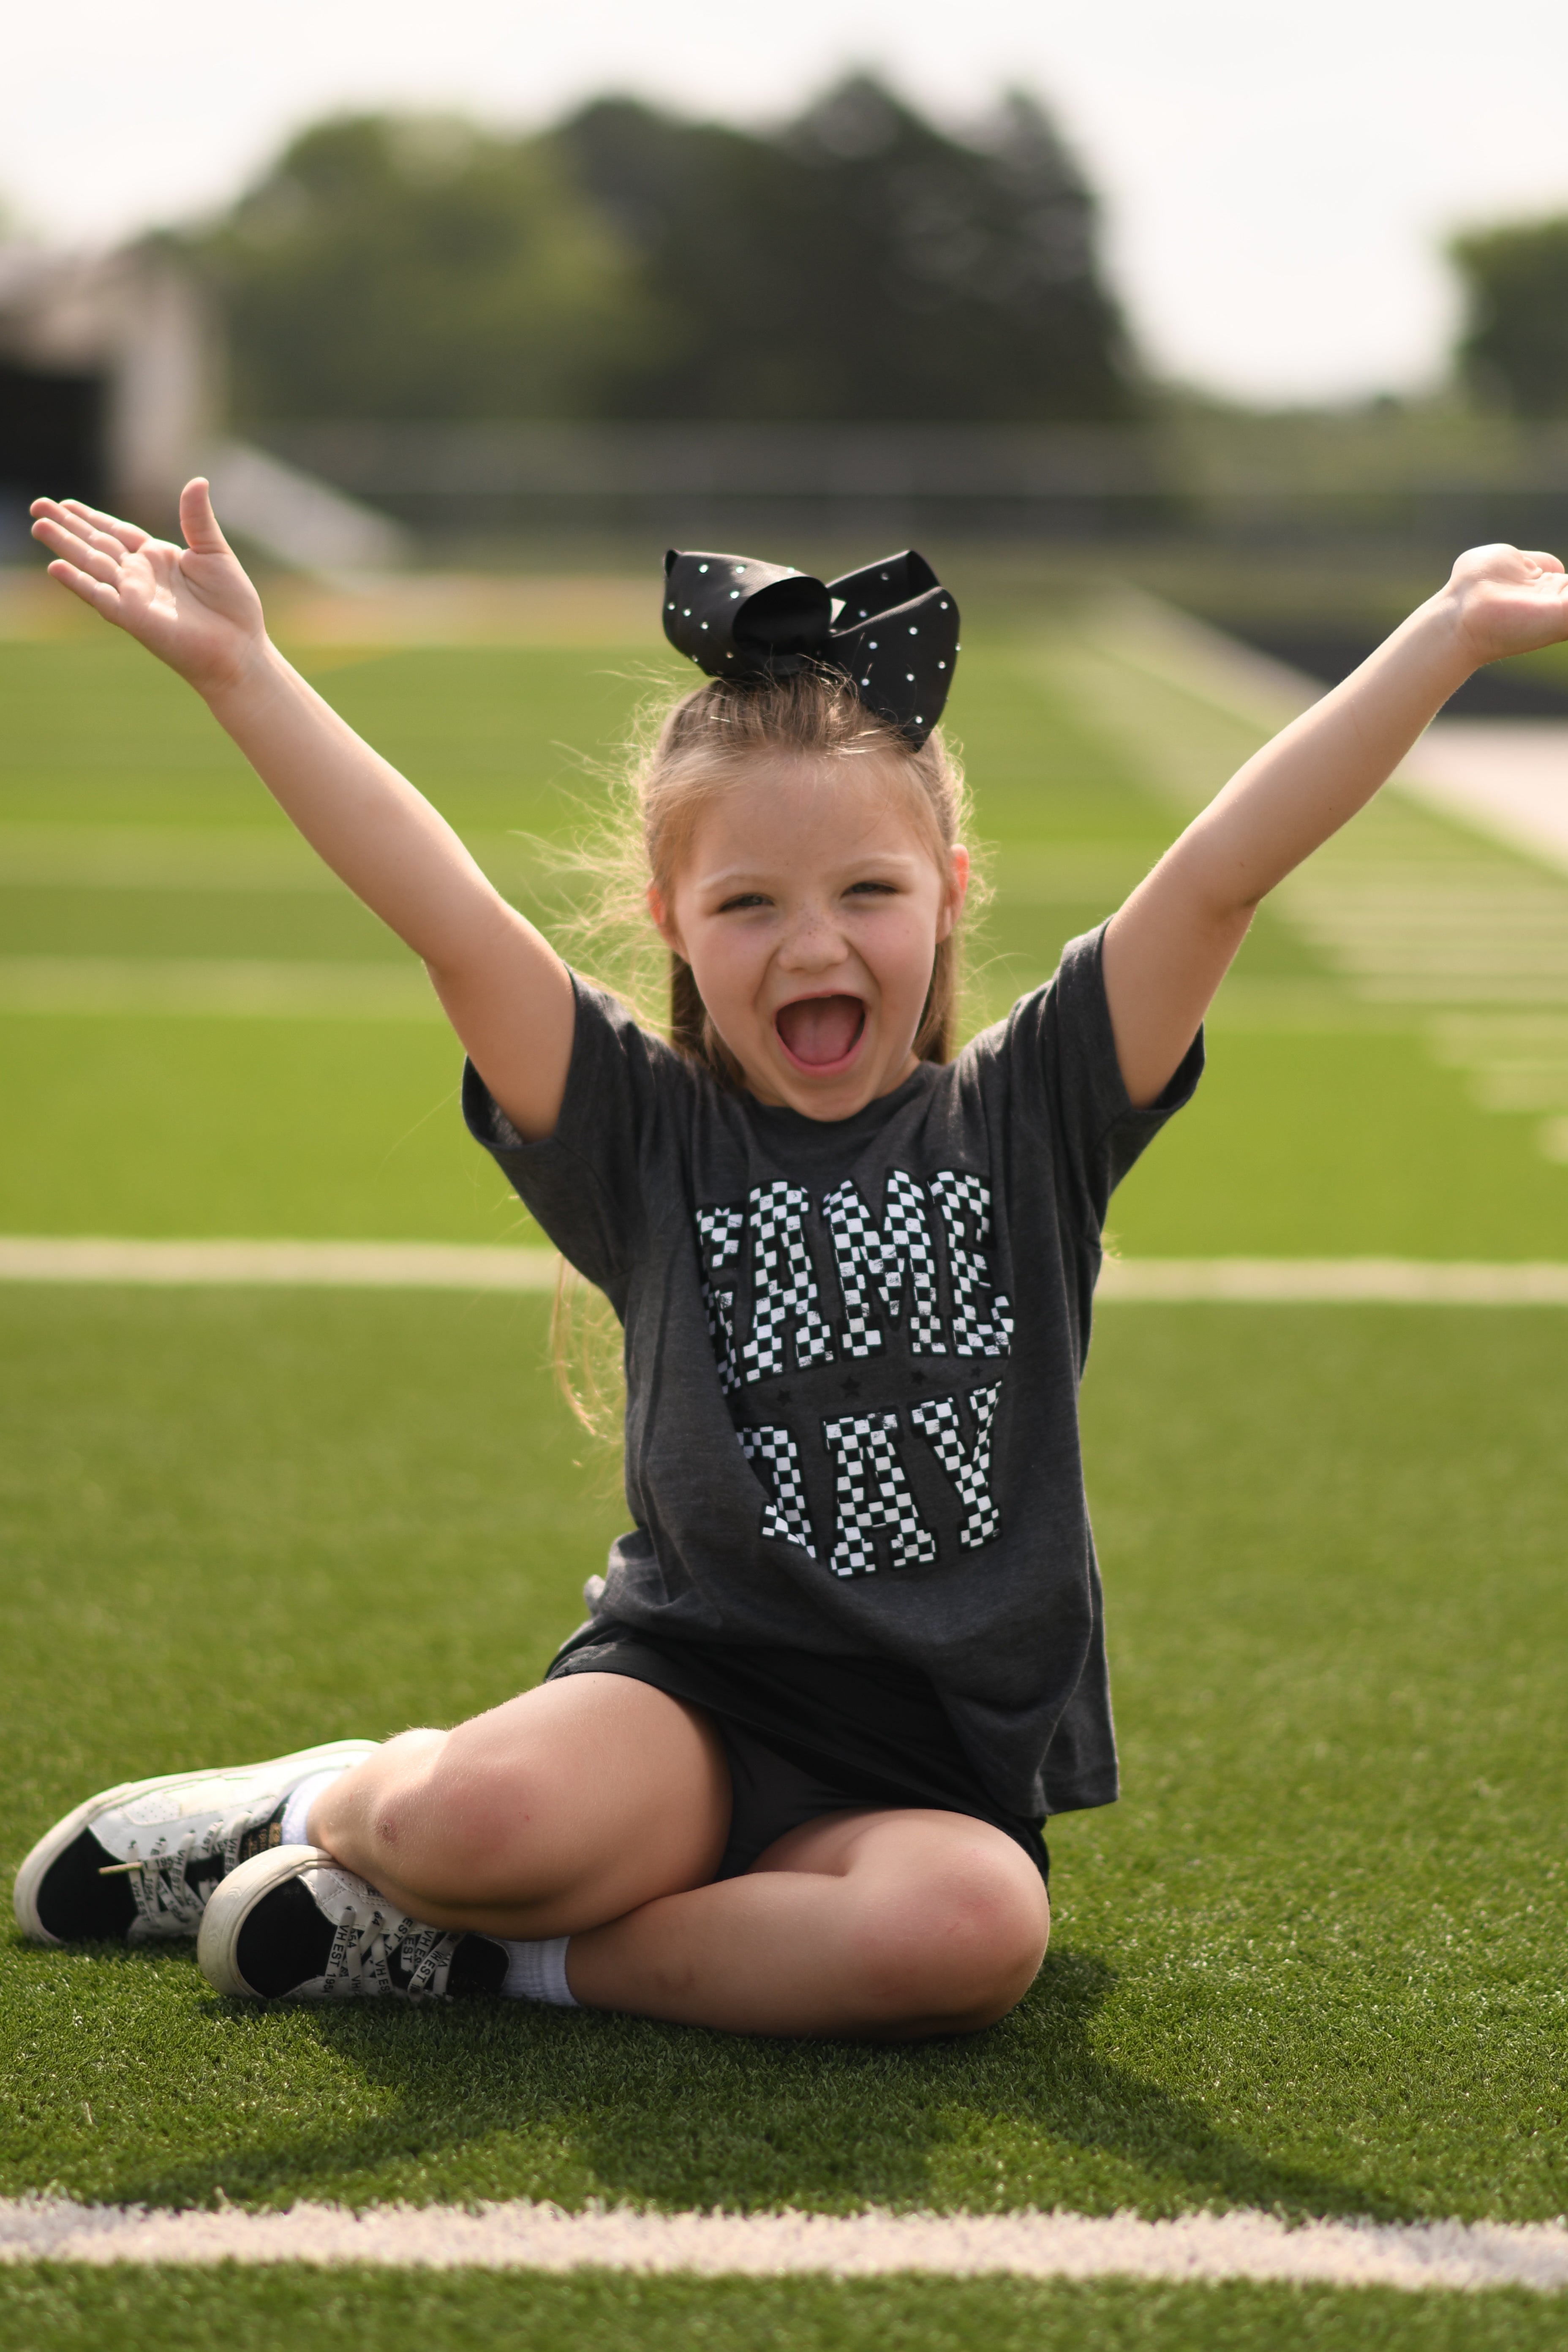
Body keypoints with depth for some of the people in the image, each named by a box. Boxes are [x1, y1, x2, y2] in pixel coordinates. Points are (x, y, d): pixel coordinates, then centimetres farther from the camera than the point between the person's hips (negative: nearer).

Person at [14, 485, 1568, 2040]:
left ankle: (495, 1954, -15)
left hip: (943, 1769, 1)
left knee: (973, 1926, -34)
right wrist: (241, 670, -15)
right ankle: (336, 1803, 4)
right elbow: (447, 917, -7)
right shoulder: (652, 1139, 5)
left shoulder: (1024, 1116, 7)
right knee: (480, 1815, -34)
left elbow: (1226, 868, -2)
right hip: (695, 1686, -1)